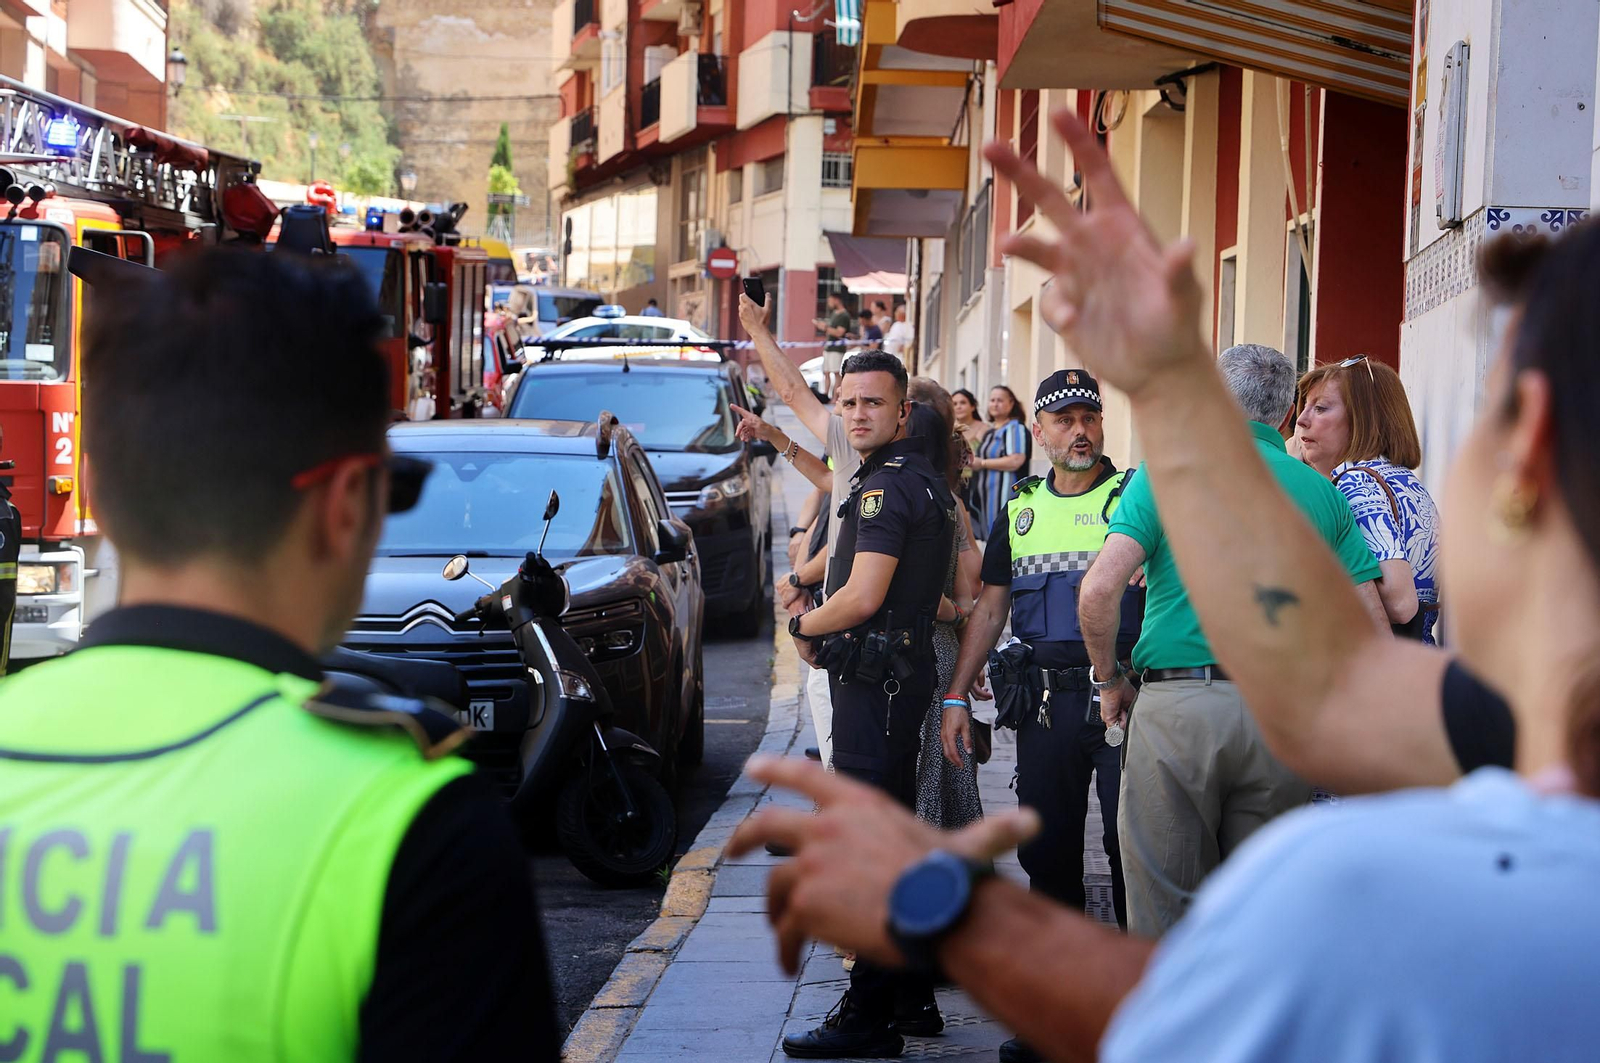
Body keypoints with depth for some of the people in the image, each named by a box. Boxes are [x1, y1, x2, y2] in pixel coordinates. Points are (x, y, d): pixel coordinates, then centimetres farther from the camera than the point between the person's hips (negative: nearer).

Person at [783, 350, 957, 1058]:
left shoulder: (885, 486, -15)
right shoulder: (925, 481, 17)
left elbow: (862, 597, -24)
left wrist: (803, 626, -5)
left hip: (874, 682, -11)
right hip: (907, 672, 11)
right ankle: (912, 998, 25)